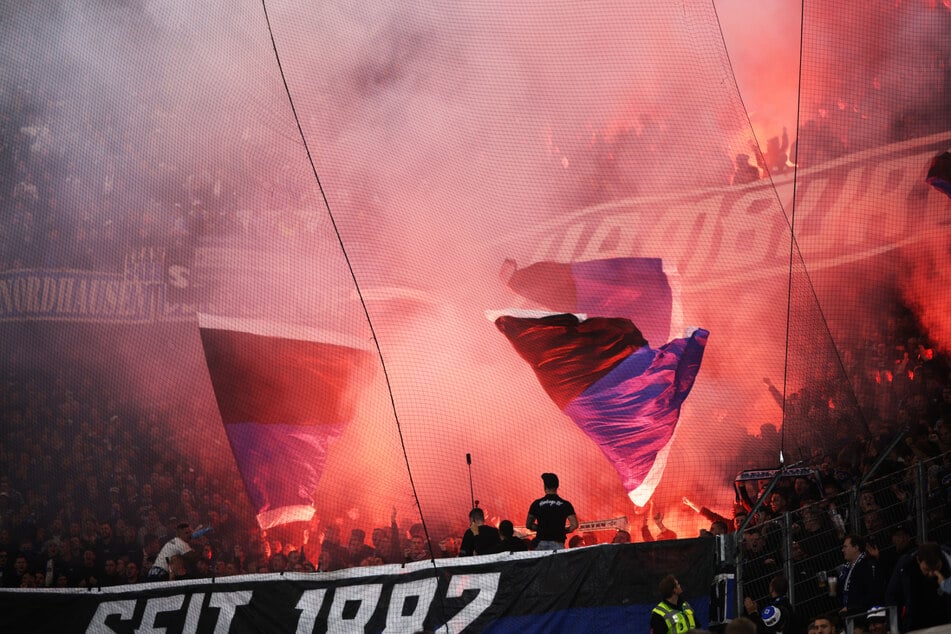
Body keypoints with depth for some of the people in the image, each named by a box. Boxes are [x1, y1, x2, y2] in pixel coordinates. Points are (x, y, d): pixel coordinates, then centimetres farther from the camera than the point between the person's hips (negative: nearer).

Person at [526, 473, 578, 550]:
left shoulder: (537, 504, 3)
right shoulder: (565, 504, 1)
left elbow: (528, 525, 8)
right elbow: (574, 525, -3)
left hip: (541, 543, 1)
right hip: (557, 543, -1)